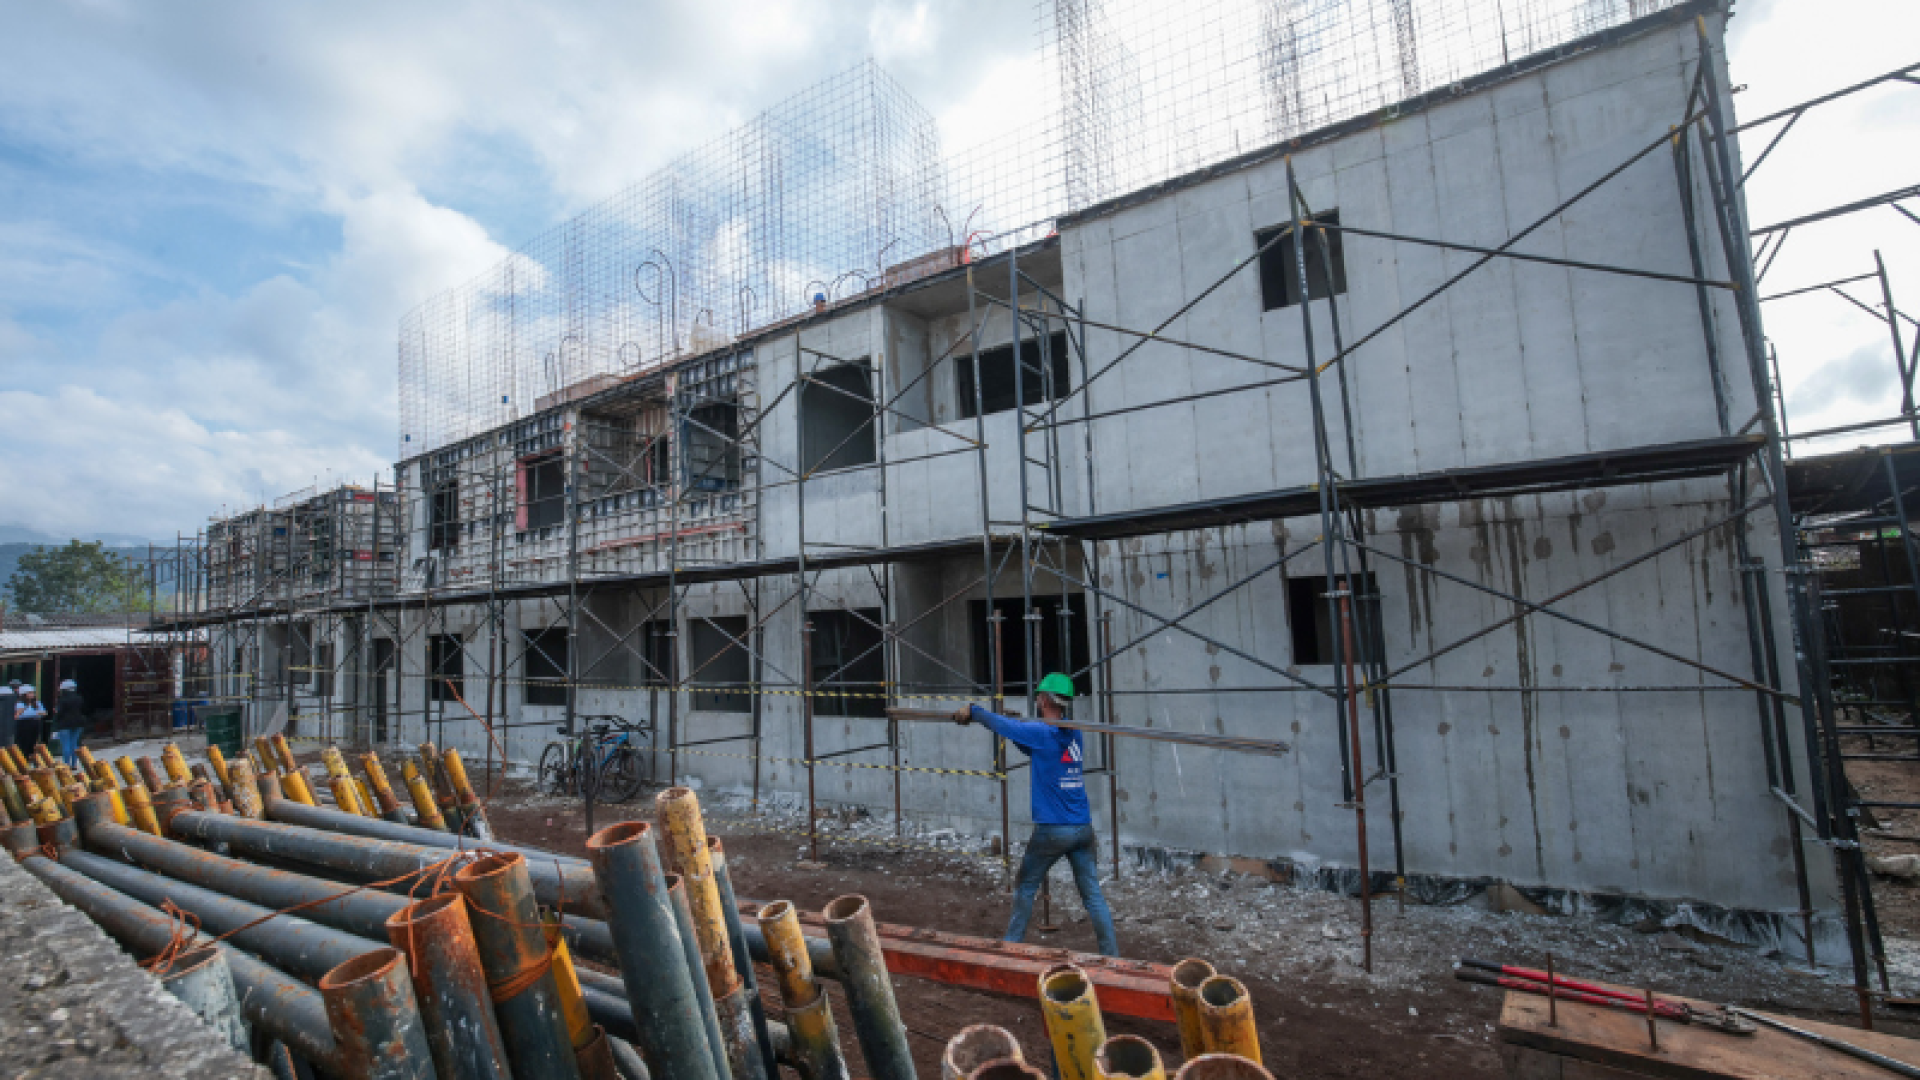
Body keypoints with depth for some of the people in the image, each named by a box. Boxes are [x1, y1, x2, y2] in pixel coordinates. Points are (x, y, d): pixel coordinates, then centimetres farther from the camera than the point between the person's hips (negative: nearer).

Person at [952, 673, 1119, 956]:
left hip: (1052, 829, -5)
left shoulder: (1040, 733, -12)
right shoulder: (1073, 733, 6)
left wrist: (971, 711, 12)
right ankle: (1111, 954, 9)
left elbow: (1000, 723, -2)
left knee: (1025, 887, 14)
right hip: (1084, 828, 5)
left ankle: (1013, 944, 24)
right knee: (1093, 894, 9)